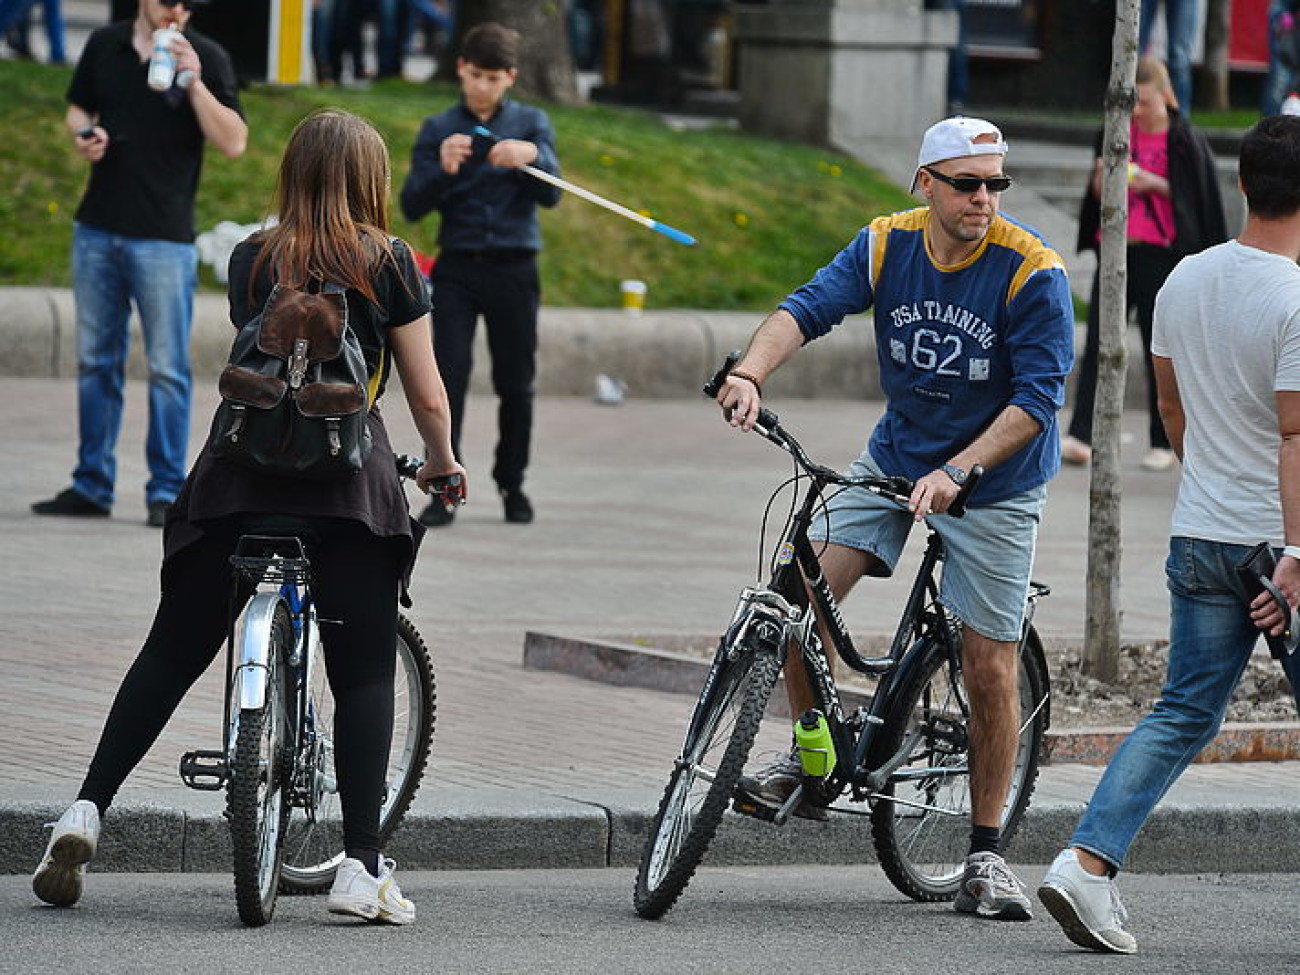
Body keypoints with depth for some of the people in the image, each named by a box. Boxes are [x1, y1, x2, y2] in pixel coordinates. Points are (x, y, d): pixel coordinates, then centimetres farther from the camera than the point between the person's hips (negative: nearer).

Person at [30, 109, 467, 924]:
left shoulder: (251, 260, 11)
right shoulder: (389, 263, 2)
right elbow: (428, 396, 4)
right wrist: (443, 463, 23)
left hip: (239, 477, 3)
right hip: (350, 482, -3)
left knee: (173, 652, 10)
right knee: (365, 673, 3)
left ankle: (87, 810, 0)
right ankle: (362, 866, -4)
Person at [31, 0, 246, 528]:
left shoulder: (206, 58, -4)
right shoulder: (104, 46, 7)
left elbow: (233, 142, -10)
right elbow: (78, 109, 21)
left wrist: (194, 83, -20)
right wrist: (83, 136, -2)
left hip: (164, 237, -4)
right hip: (97, 228, 4)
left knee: (167, 367, -3)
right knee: (96, 361, 9)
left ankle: (166, 493, 2)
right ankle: (92, 486, 16)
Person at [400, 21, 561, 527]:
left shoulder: (532, 123, 7)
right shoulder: (438, 129, 6)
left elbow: (550, 195, -4)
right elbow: (412, 205, -2)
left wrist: (532, 158, -25)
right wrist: (442, 169, -21)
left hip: (514, 271, 1)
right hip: (457, 270, -1)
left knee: (516, 383, 5)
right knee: (449, 376, -11)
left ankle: (512, 481, 20)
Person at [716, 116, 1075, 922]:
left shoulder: (1032, 271, -21)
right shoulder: (889, 244, -9)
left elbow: (1038, 395, -23)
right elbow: (810, 308, -18)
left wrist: (956, 472, -34)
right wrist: (751, 374, -38)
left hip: (996, 478, -4)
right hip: (898, 454, 4)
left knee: (991, 666, -3)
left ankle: (986, 854, 9)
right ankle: (812, 764, 8)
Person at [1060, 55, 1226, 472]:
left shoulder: (1185, 141, -3)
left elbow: (1199, 199, -2)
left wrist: (1156, 185, -15)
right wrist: (1102, 179, -6)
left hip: (1161, 250, -4)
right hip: (1117, 246, 4)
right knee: (1099, 340, -5)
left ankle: (1164, 442, 11)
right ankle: (1081, 437, -10)